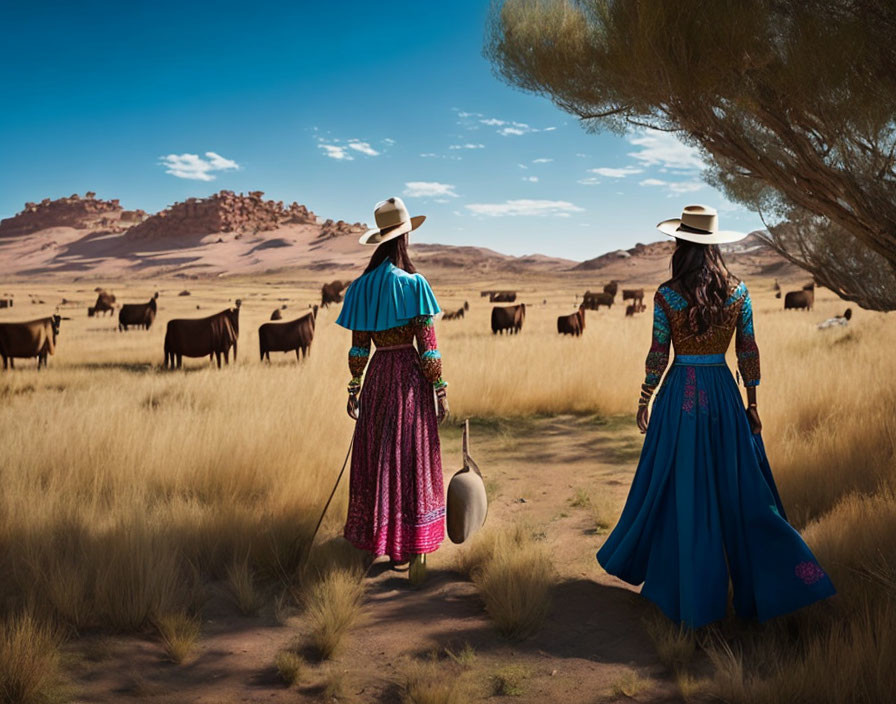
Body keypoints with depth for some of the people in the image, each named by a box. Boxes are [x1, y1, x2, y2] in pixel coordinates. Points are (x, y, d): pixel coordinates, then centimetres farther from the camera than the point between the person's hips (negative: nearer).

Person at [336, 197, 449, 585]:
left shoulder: (361, 287, 3)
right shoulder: (413, 284, -12)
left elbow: (358, 346, 5)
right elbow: (427, 345, -13)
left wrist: (354, 390, 14)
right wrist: (440, 391, -6)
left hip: (377, 378, 4)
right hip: (410, 377, -4)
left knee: (377, 460, 15)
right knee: (413, 461, 3)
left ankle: (386, 543, 26)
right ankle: (415, 552, 8)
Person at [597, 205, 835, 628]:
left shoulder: (666, 296, -9)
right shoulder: (738, 292, -1)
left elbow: (658, 356, -6)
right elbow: (748, 353, 2)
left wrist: (644, 401, 5)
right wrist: (751, 404, 9)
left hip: (680, 395, -2)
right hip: (723, 393, 2)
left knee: (683, 491, 8)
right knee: (738, 487, 10)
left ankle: (690, 591, 20)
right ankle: (766, 582, 13)